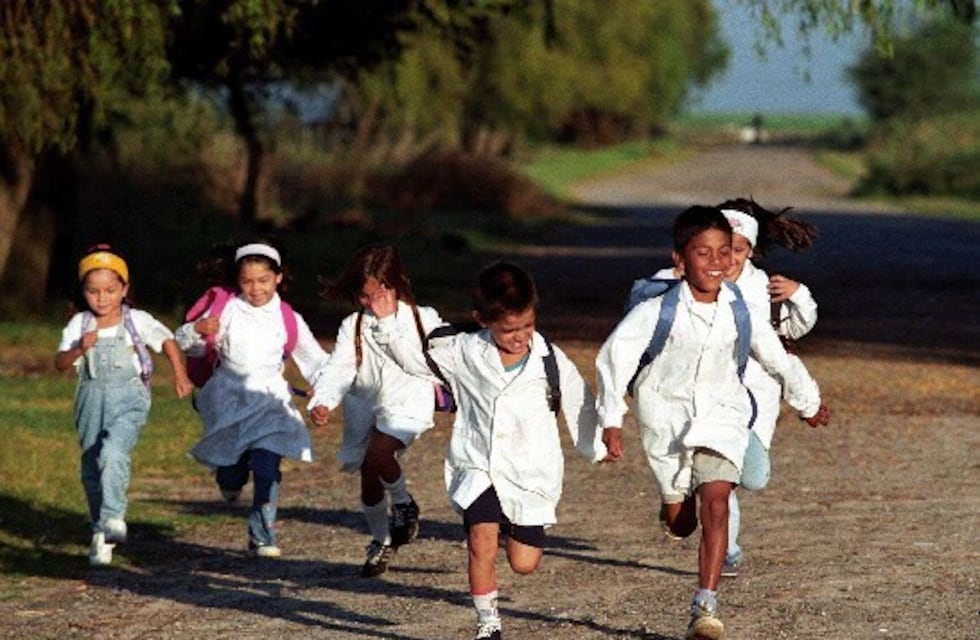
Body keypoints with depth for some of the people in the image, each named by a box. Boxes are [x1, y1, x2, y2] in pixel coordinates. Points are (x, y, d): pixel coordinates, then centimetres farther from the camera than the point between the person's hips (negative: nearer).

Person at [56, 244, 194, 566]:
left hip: (128, 397, -3)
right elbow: (60, 363, -6)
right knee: (91, 465, 8)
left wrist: (180, 374, 7)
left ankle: (113, 517, -25)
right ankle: (100, 532, 20)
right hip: (92, 398, 3)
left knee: (114, 453, -27)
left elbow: (167, 341, 12)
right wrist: (79, 349, -23)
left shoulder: (138, 321, -2)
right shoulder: (79, 325, 0)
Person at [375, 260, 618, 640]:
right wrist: (387, 324, -7)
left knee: (525, 563, 3)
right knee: (482, 540, -22)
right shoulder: (465, 353, -3)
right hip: (477, 467, 0)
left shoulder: (551, 361, -5)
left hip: (531, 474, 0)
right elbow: (414, 359, 7)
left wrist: (596, 449, 23)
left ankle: (515, 526, 40)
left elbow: (579, 404, 10)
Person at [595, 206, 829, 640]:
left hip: (721, 414, 1)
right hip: (666, 414, -1)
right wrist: (612, 418, -12)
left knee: (715, 504, -18)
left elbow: (778, 360, 6)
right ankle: (674, 504, 48)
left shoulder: (740, 315, -8)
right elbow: (614, 355, -10)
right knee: (679, 523, 7)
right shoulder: (657, 311, -16)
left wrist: (808, 404, 19)